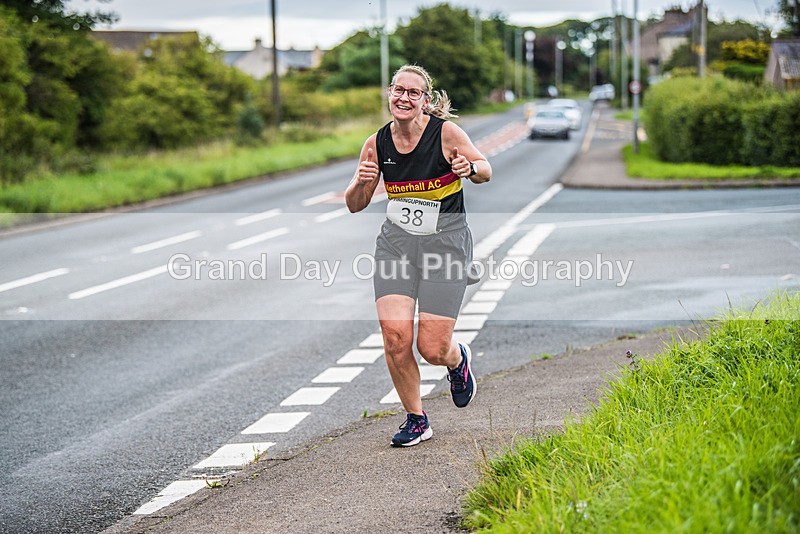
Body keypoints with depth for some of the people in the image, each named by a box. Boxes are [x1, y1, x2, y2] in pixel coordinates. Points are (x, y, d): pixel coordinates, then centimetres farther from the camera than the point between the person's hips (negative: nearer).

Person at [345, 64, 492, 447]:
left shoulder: (446, 133, -11)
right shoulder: (377, 143, -1)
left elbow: (485, 170, 2)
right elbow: (355, 205, 7)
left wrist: (469, 168, -21)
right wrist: (361, 182, -16)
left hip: (445, 242, -3)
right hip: (396, 243, 3)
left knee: (433, 349, -6)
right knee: (395, 338, -12)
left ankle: (458, 362, 33)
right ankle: (416, 420, 10)